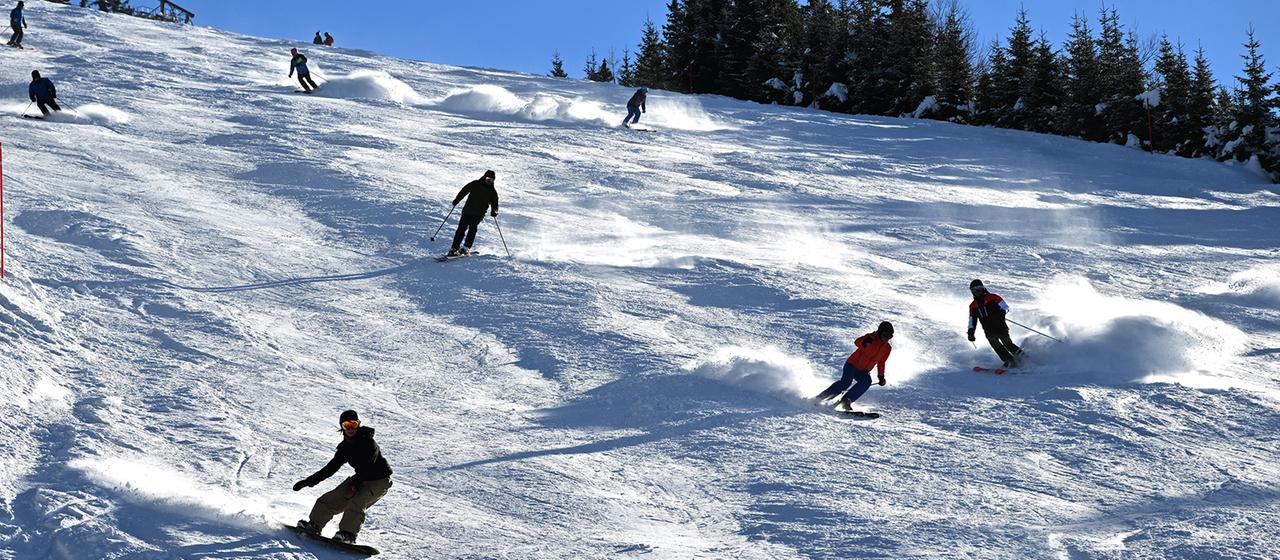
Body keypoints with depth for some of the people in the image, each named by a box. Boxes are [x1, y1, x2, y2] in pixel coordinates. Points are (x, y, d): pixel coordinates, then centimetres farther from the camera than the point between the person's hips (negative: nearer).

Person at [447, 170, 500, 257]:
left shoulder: (492, 191, 9)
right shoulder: (475, 184, 4)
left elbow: (494, 203, 9)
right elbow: (464, 191, 4)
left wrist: (494, 211, -11)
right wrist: (457, 200, -7)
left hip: (479, 214, 0)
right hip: (467, 211, 0)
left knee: (472, 228, -18)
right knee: (462, 228, -6)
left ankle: (466, 248, -20)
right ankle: (454, 248, -5)